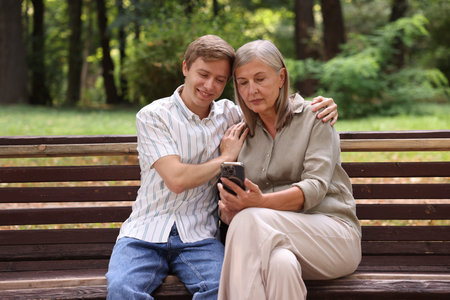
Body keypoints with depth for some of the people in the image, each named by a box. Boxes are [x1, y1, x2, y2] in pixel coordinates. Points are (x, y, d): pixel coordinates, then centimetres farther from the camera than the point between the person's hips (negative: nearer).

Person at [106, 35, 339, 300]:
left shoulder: (229, 114, 13)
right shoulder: (152, 116, 0)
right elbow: (176, 179, -10)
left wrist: (320, 106, 5)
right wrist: (226, 158, 2)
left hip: (198, 237, 3)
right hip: (146, 232, -2)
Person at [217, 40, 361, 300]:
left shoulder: (314, 117, 4)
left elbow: (315, 187, -11)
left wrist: (260, 202, -29)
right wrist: (228, 210, -17)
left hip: (334, 234, -2)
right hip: (274, 240, 2)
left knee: (251, 220, -32)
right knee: (280, 264, -38)